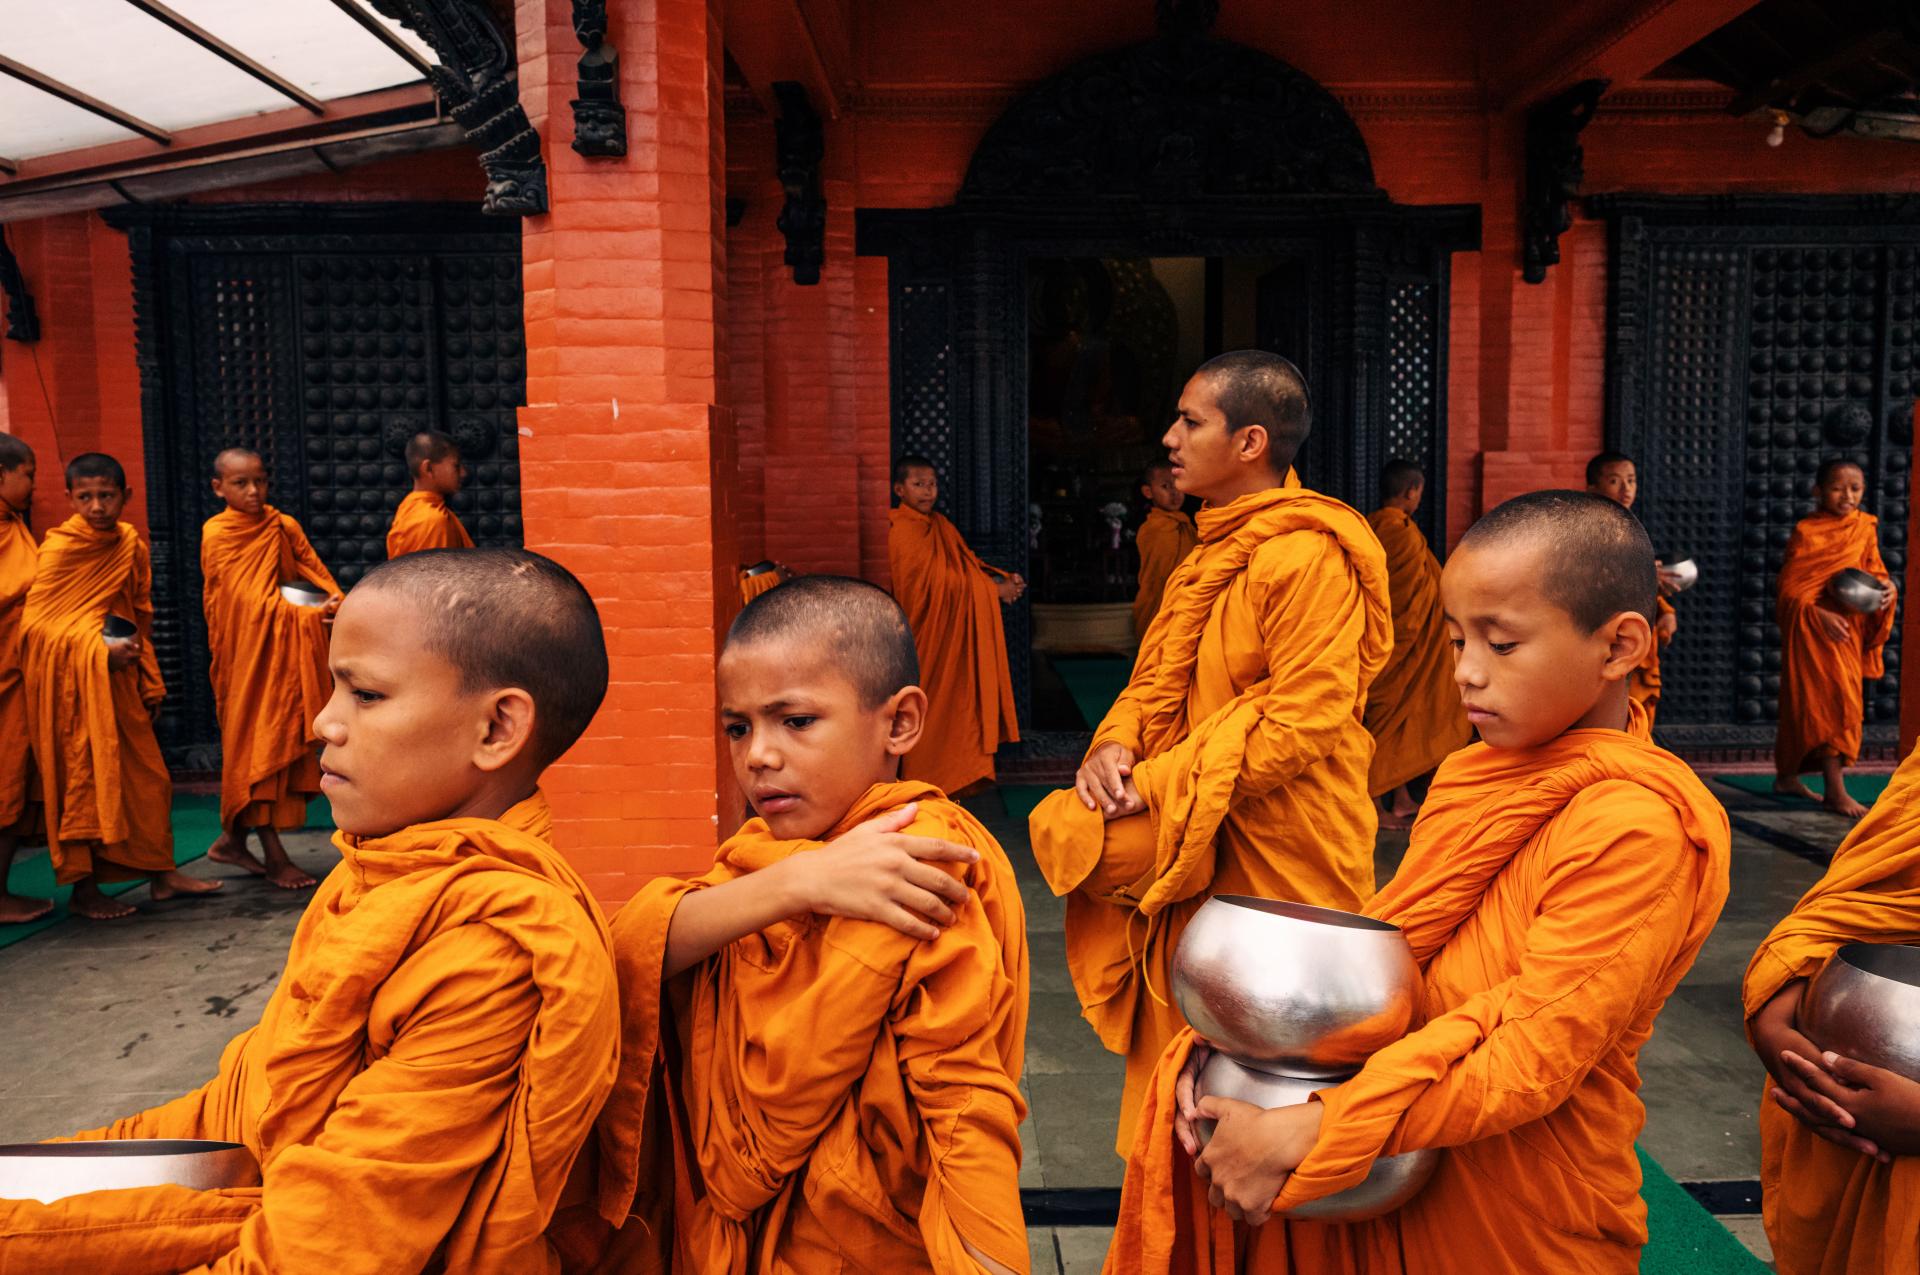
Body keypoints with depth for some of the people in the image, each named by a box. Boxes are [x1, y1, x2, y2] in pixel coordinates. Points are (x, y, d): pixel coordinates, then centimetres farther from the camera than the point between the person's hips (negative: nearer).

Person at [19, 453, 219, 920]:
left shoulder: (131, 544, 6)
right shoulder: (59, 547, -9)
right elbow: (34, 622, -13)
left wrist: (150, 682, 12)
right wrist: (99, 650, -20)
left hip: (119, 681, 6)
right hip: (72, 684, -5)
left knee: (147, 776, 9)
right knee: (82, 777, 0)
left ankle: (161, 873, 19)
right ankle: (82, 888, 10)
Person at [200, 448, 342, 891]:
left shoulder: (284, 526, 7)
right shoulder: (217, 534, -7)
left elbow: (315, 569, 7)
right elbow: (249, 599, -15)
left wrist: (334, 601, -16)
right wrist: (309, 614, -25)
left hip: (287, 650, 5)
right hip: (244, 650, -5)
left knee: (283, 738, 8)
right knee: (254, 742, -2)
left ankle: (232, 839, 24)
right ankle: (274, 855, 2)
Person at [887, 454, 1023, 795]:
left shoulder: (940, 524, 14)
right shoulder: (904, 530, -14)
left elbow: (967, 563, 13)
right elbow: (938, 581, -18)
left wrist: (1002, 579, -7)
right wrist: (995, 588, -14)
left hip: (958, 631, 8)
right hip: (934, 630, -8)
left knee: (961, 700, 11)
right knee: (937, 702, -1)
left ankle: (960, 774, 19)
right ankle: (934, 778, 9)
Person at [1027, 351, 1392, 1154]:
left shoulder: (1309, 558, -18)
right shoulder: (1216, 554, 14)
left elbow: (1304, 717, -23)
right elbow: (1160, 678, 15)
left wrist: (1159, 785, -22)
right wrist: (1115, 745, -6)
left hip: (1272, 857, -9)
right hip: (1194, 850, 9)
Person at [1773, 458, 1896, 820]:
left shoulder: (1866, 528, 9)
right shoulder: (1806, 531, -8)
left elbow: (1874, 569, 14)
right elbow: (1789, 588, -10)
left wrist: (1887, 588, -8)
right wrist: (1819, 616, -23)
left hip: (1849, 630, 6)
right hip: (1812, 627, -5)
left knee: (1803, 705, 13)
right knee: (1829, 699, -11)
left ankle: (1787, 777, 25)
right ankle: (1835, 790, -10)